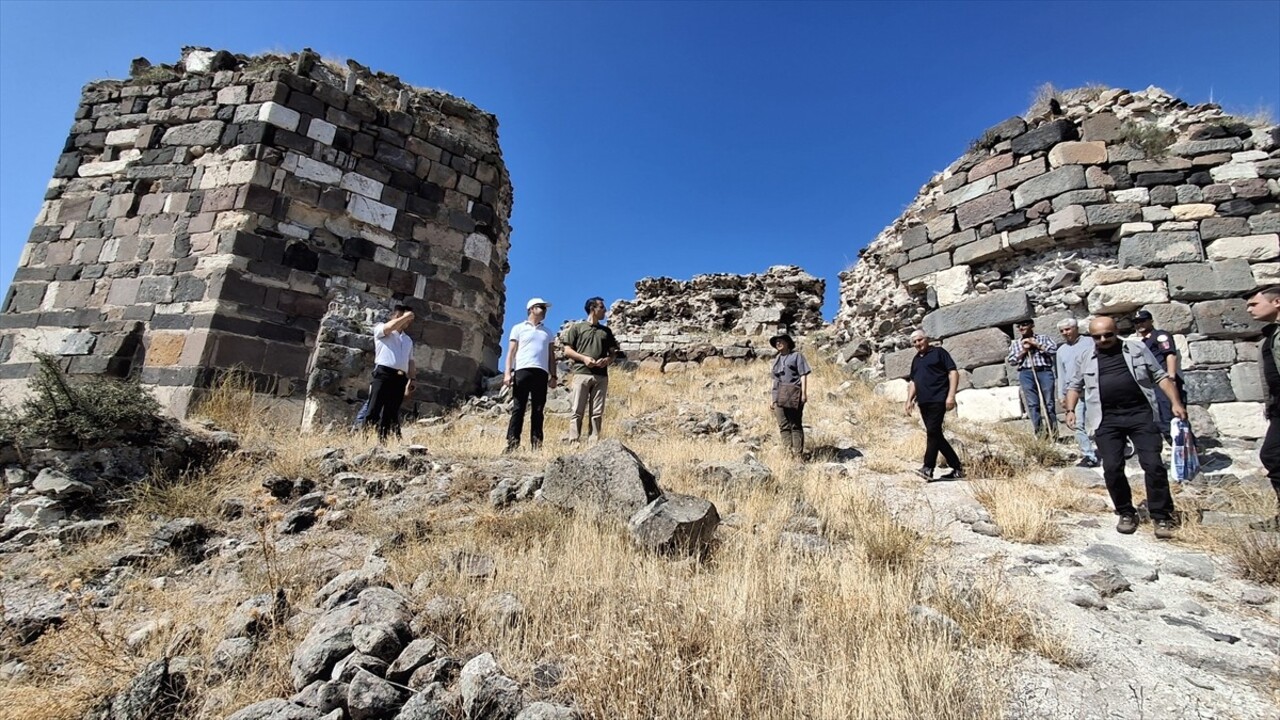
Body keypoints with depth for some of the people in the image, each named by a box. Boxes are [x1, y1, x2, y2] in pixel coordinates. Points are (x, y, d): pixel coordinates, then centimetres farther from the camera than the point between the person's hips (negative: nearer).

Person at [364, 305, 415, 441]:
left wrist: (411, 380, 12)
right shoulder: (380, 328, 12)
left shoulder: (408, 340, 28)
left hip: (400, 378, 6)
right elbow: (390, 327, -13)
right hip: (383, 374, -6)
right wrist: (405, 317, 0)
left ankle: (382, 439, 3)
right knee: (374, 409, -11)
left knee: (391, 412, 1)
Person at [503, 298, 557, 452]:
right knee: (518, 408, -7)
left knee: (538, 410, -1)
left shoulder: (547, 332, 24)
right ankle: (512, 442, -8)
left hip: (541, 373, 3)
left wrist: (553, 376, 8)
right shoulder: (519, 328, 14)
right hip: (523, 370, -3)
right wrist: (508, 372, -6)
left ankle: (536, 443, -1)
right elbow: (511, 352, 7)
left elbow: (551, 356, 20)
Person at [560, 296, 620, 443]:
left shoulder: (606, 331, 20)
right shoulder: (577, 327, 9)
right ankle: (573, 442, -6)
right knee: (578, 411, -6)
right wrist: (584, 358, -10)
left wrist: (608, 360, -3)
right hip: (581, 373, -3)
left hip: (601, 376, 4)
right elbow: (567, 351, 5)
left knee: (597, 413, -1)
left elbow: (613, 353, 20)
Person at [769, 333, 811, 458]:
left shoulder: (796, 356, 6)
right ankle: (788, 452, 0)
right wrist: (774, 398, 19)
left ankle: (798, 454, -2)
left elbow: (803, 375, -2)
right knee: (783, 425, 0)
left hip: (793, 394, -5)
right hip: (779, 396, 6)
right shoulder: (776, 359, 22)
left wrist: (804, 393, -12)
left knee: (795, 424, -4)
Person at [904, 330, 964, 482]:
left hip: (938, 399, -7)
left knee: (932, 432, -15)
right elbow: (913, 382, 24)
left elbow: (953, 372, -5)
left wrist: (951, 395, -15)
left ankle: (928, 468, -16)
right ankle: (957, 468, 15)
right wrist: (909, 401, 13)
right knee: (936, 435, 7)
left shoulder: (939, 352, 3)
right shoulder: (915, 360, 21)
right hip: (923, 402, 7)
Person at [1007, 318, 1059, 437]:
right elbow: (1011, 361, 10)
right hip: (1026, 374, 1)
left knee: (1048, 402, -3)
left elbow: (1054, 349, -2)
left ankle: (1053, 431, 3)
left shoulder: (1043, 338, 15)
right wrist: (1023, 351, -1)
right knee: (1032, 404, -6)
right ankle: (1039, 432, -5)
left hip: (1044, 372, -1)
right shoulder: (1015, 343, 18)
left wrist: (1035, 344, -3)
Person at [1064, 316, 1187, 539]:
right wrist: (1070, 410, 2)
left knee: (1153, 464, -6)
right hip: (1107, 420, 1)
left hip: (1140, 414, -1)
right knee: (1112, 468, -4)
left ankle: (1162, 516, 7)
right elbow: (1074, 386, 17)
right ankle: (1126, 513, 14)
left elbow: (1160, 376, 10)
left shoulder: (1137, 349, 8)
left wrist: (1175, 403, -1)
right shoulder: (1086, 359, 11)